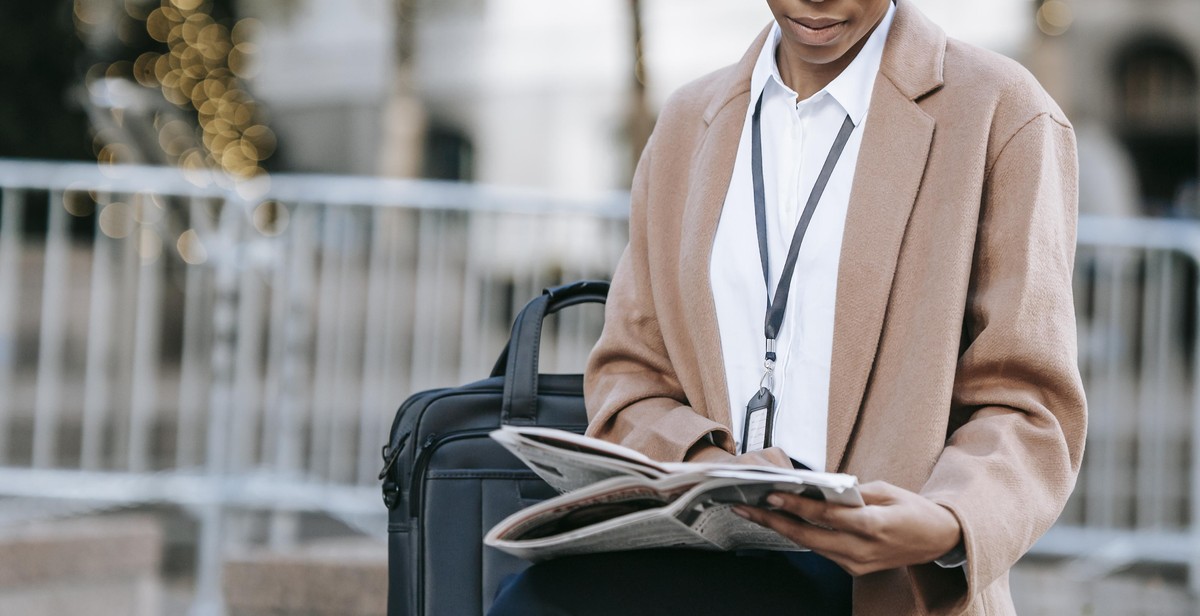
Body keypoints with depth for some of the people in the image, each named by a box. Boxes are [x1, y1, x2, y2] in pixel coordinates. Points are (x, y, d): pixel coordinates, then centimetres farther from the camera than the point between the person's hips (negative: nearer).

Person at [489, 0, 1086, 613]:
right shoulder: (688, 122, 18)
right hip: (711, 553, 5)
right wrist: (709, 464, -8)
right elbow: (626, 376, 16)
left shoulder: (1003, 116, 3)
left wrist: (946, 528, -23)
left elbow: (1025, 410, -1)